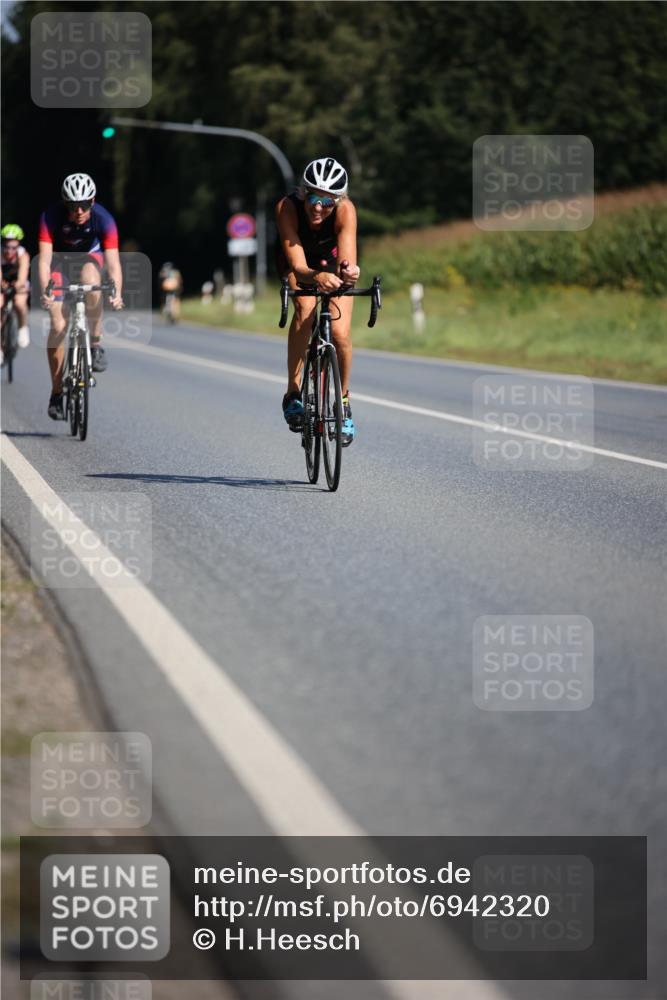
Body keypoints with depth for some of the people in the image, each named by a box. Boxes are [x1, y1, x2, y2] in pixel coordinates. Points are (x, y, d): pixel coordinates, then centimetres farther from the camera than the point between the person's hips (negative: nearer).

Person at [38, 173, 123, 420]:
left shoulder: (103, 219, -29)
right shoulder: (51, 217, -31)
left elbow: (113, 262, -35)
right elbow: (44, 259, -36)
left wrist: (116, 293, -52)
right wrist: (45, 292, -52)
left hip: (89, 257, 0)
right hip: (60, 259, 0)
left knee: (92, 282, -37)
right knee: (58, 325, -13)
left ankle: (96, 345, -19)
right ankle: (56, 392, -2)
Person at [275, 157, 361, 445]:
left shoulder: (345, 210, -36)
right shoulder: (287, 207, -37)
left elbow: (347, 260, -46)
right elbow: (297, 266, -42)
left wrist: (347, 271, -69)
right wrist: (316, 277, -64)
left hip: (332, 260, 1)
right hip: (300, 263, -1)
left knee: (340, 334, -17)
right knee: (305, 309, -32)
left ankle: (343, 400, 10)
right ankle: (293, 392, -20)